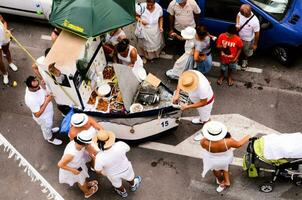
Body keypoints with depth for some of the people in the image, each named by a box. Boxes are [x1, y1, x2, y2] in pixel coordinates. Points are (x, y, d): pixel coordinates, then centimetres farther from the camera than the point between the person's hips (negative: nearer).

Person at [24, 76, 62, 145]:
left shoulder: (34, 86, -22)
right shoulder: (31, 100, -45)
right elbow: (37, 114, -33)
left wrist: (48, 95, -18)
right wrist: (46, 102, -36)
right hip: (44, 117, -6)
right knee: (46, 127, 27)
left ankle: (50, 130, 69)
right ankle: (50, 138, 58)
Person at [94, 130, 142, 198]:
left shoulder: (99, 157, -40)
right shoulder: (120, 145, -37)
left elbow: (98, 171, -20)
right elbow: (128, 149, -12)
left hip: (113, 175, -1)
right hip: (125, 169, 1)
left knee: (117, 185, 35)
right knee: (130, 178, 37)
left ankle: (123, 192, 66)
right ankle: (133, 186, 69)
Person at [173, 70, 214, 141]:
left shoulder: (202, 88, -48)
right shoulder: (190, 74, -31)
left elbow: (203, 103, -31)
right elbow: (181, 80, -10)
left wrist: (188, 106, -28)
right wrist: (177, 93, -22)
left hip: (206, 101, -7)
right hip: (198, 98, 7)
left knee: (205, 119, 20)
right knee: (200, 112, 36)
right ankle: (201, 120, 67)